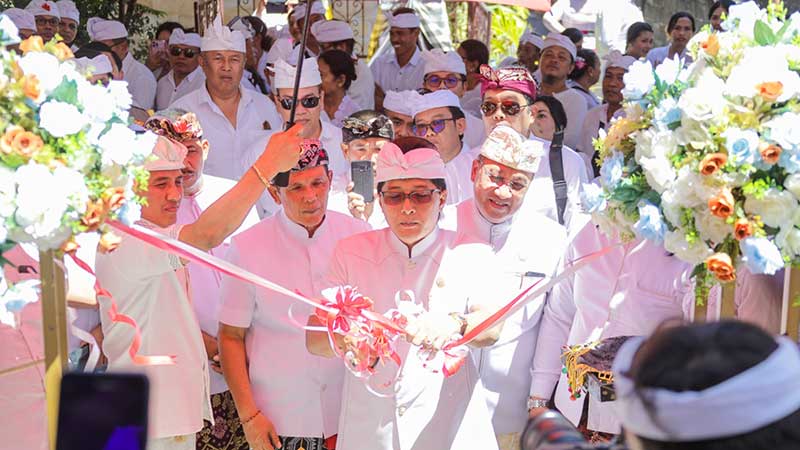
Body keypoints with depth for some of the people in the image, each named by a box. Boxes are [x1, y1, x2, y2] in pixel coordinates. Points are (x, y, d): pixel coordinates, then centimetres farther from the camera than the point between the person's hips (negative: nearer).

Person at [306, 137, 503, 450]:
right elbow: (314, 339, -3)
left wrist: (456, 324, -34)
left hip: (449, 424, -1)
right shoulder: (350, 252, 4)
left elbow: (492, 326, -11)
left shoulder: (467, 254, 2)